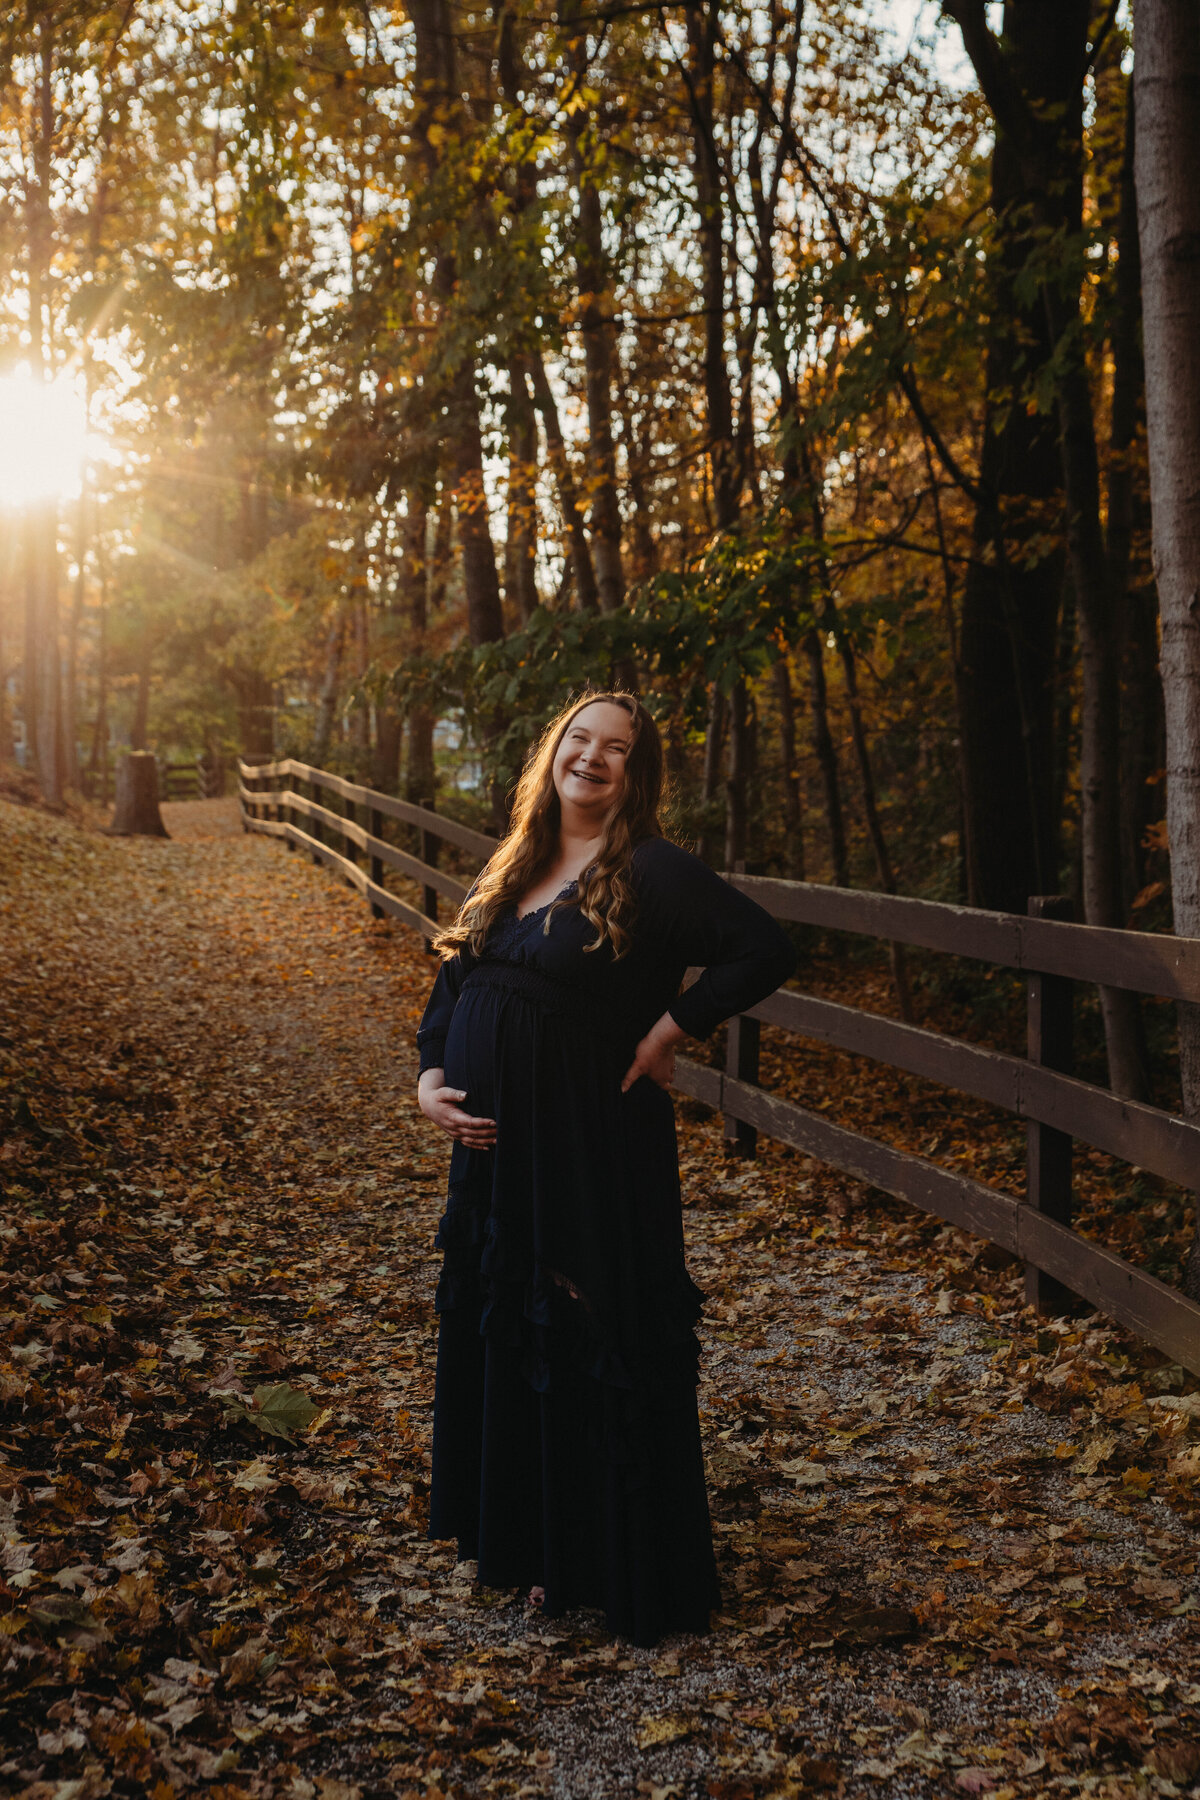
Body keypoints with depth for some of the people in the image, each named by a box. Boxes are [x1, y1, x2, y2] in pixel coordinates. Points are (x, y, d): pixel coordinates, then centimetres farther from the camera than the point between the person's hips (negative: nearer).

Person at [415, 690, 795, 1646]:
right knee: (507, 1339, 16)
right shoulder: (512, 869, 11)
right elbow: (455, 977, 16)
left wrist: (671, 1026, -15)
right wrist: (431, 1075, 1)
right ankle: (528, 1535, 35)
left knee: (599, 1346, 2)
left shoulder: (653, 872, -11)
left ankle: (619, 1567, 19)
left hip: (598, 1154, -7)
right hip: (497, 1148, 7)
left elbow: (768, 949, -17)